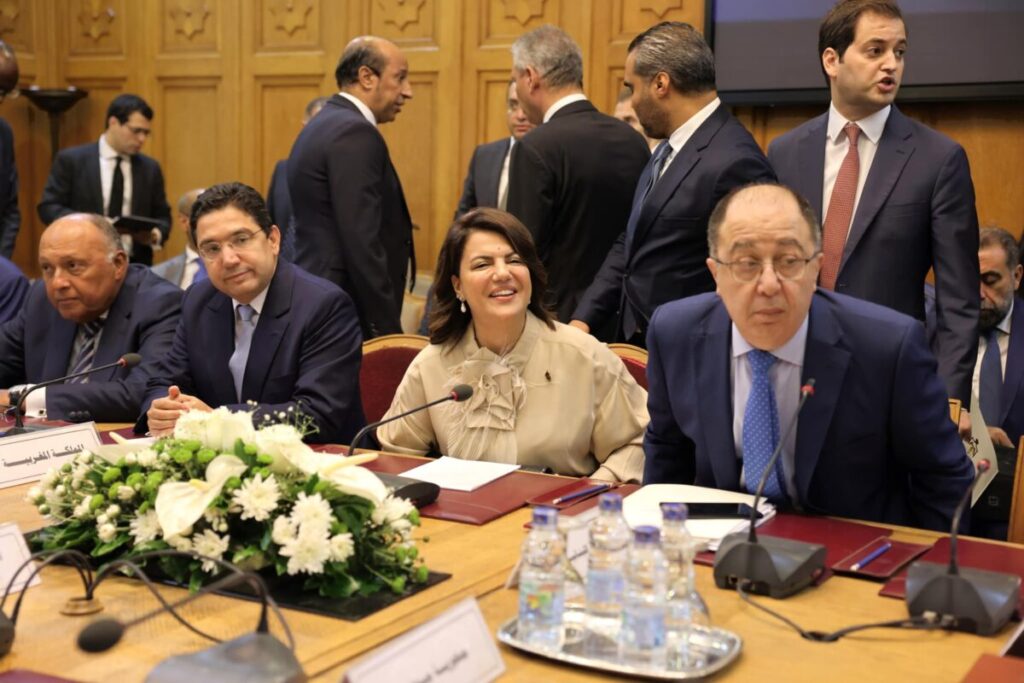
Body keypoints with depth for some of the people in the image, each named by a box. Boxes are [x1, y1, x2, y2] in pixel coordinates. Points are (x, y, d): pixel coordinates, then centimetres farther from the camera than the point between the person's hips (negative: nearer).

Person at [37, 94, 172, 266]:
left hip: (135, 265, 3)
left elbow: (162, 217, 14)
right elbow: (47, 207, -3)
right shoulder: (71, 160, 1)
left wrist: (155, 234, -9)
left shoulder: (150, 169, 11)